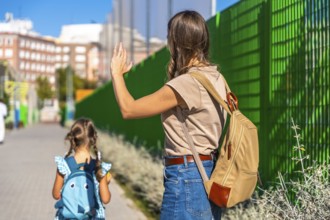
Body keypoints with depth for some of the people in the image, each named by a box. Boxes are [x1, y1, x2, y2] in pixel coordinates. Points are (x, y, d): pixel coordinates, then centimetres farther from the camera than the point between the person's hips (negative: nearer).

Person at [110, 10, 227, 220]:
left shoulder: (186, 83, -18)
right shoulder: (216, 78, 7)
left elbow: (128, 109, -12)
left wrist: (117, 73, 4)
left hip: (187, 175, -9)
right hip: (208, 173, 9)